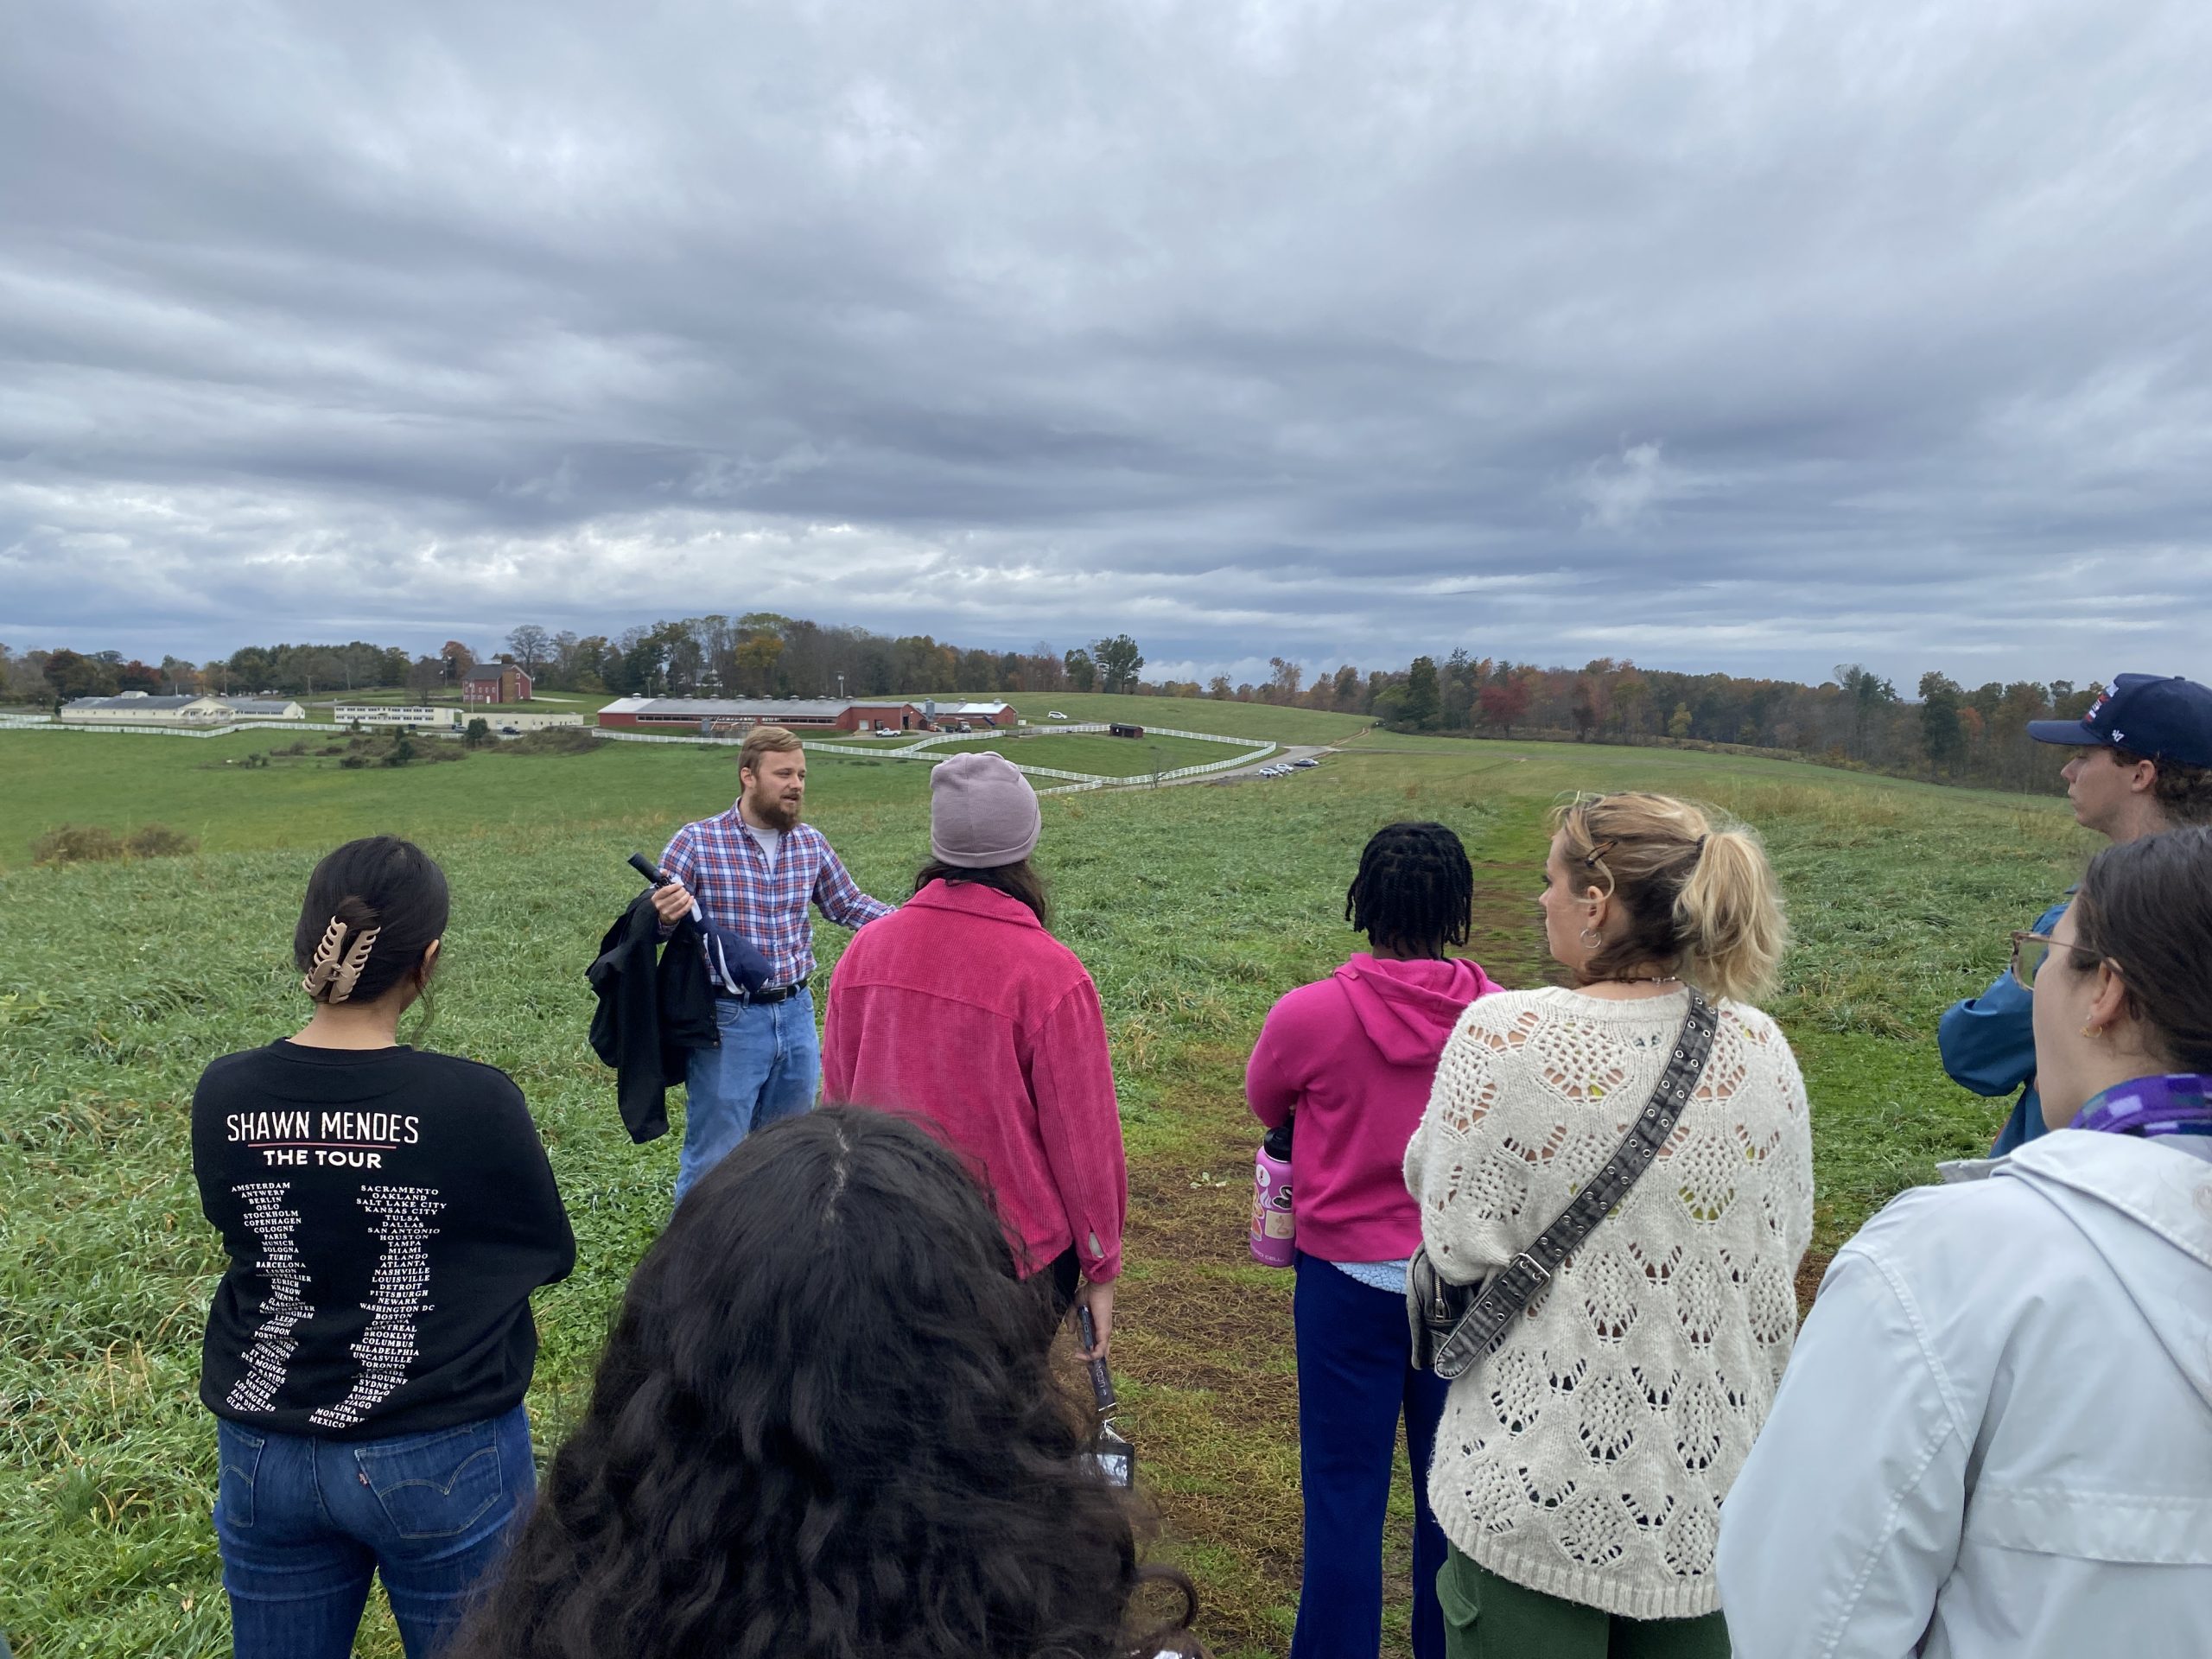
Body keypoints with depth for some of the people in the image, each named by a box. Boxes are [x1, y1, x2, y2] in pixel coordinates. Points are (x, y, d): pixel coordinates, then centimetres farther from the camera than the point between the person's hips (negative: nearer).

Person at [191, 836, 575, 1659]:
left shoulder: (223, 1096, -11)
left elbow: (247, 1230, 8)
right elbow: (549, 1255, -6)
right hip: (444, 1459, -3)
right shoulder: (475, 1102, -22)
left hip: (264, 1453, 4)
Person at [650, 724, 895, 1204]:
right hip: (728, 1020, -5)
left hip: (797, 1015, 5)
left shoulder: (811, 843, 4)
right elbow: (653, 921, -6)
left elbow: (848, 904, 17)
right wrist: (665, 918, -31)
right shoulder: (696, 842, -10)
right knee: (713, 1159, 4)